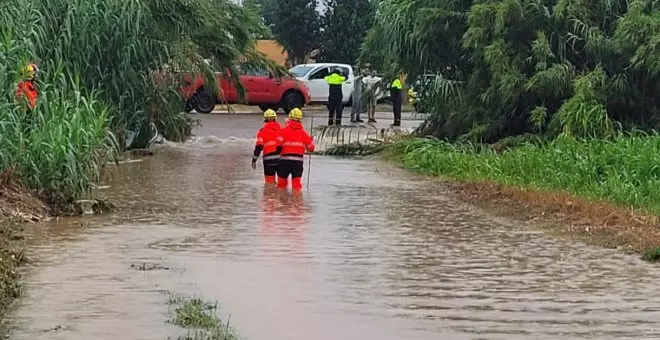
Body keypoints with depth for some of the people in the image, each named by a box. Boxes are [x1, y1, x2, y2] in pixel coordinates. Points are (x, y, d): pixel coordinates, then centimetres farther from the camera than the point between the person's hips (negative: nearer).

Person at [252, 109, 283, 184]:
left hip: (269, 159, -2)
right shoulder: (281, 129, 9)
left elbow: (259, 146, -5)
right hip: (281, 158, 3)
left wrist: (254, 160, 0)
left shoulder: (263, 130, 0)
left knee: (269, 181, 3)